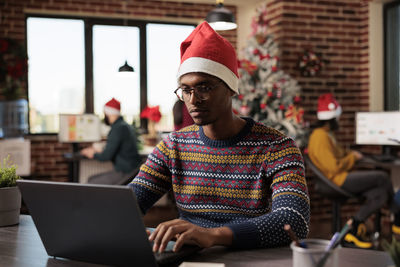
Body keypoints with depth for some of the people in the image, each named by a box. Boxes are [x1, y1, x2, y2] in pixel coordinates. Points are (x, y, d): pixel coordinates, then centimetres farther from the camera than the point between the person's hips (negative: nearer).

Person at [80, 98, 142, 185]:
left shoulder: (118, 128, -18)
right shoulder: (125, 126, 14)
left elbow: (106, 156, -18)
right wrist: (98, 151, 22)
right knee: (91, 179, 14)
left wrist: (93, 154, 1)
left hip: (125, 173, -10)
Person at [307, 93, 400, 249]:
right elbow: (334, 167, -21)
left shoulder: (326, 135, 19)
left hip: (343, 178, 11)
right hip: (339, 181, -11)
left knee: (380, 195, -5)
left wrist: (350, 154, 8)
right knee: (382, 177, -15)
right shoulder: (320, 138, -16)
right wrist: (353, 157, -7)